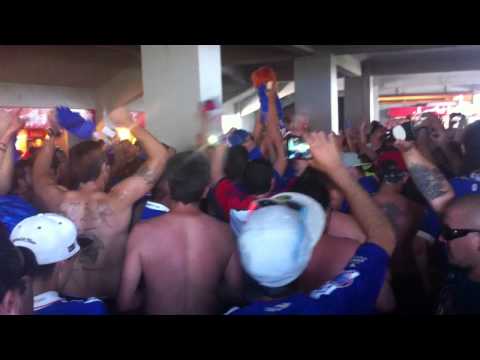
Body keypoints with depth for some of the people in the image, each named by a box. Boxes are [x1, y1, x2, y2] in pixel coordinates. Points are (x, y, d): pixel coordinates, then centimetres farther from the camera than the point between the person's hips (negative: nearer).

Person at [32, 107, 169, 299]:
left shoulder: (58, 201, -17)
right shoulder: (117, 202, -25)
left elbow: (39, 172, 7)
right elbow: (159, 156, -18)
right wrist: (129, 123, -10)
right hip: (112, 299, -3)